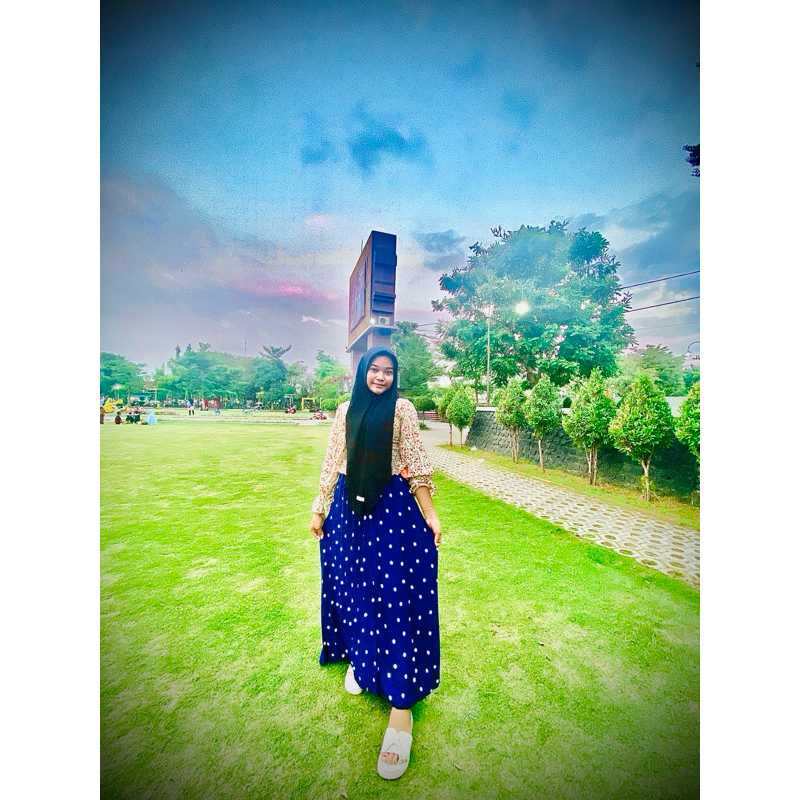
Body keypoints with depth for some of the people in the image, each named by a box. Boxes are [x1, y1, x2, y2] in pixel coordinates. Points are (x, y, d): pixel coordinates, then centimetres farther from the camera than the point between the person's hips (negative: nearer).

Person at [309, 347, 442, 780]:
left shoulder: (402, 409, -3)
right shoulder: (345, 410, 8)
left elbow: (415, 462, -4)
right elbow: (332, 461, 10)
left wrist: (429, 513, -6)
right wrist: (320, 508, 10)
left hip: (393, 507, -3)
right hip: (349, 506, 4)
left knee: (397, 594, -1)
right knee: (351, 585, 16)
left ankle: (400, 708, 11)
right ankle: (359, 657, 44)